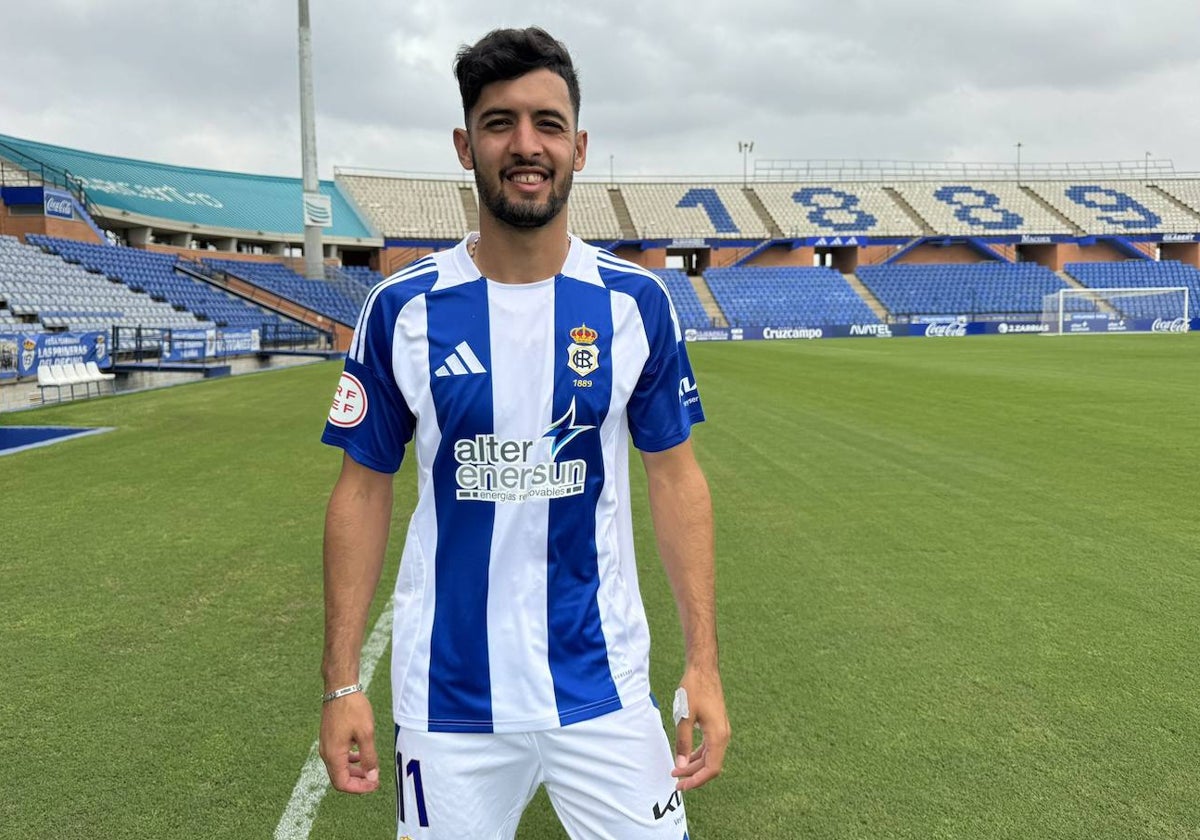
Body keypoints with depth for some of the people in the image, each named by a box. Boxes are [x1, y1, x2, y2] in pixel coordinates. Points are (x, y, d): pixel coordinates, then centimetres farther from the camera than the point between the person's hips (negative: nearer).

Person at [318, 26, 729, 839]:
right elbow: (364, 489, 0)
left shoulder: (637, 302, -5)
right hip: (447, 699, 0)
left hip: (605, 689, 1)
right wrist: (343, 681, -3)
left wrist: (704, 661, -5)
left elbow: (676, 477, 0)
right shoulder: (402, 309, -6)